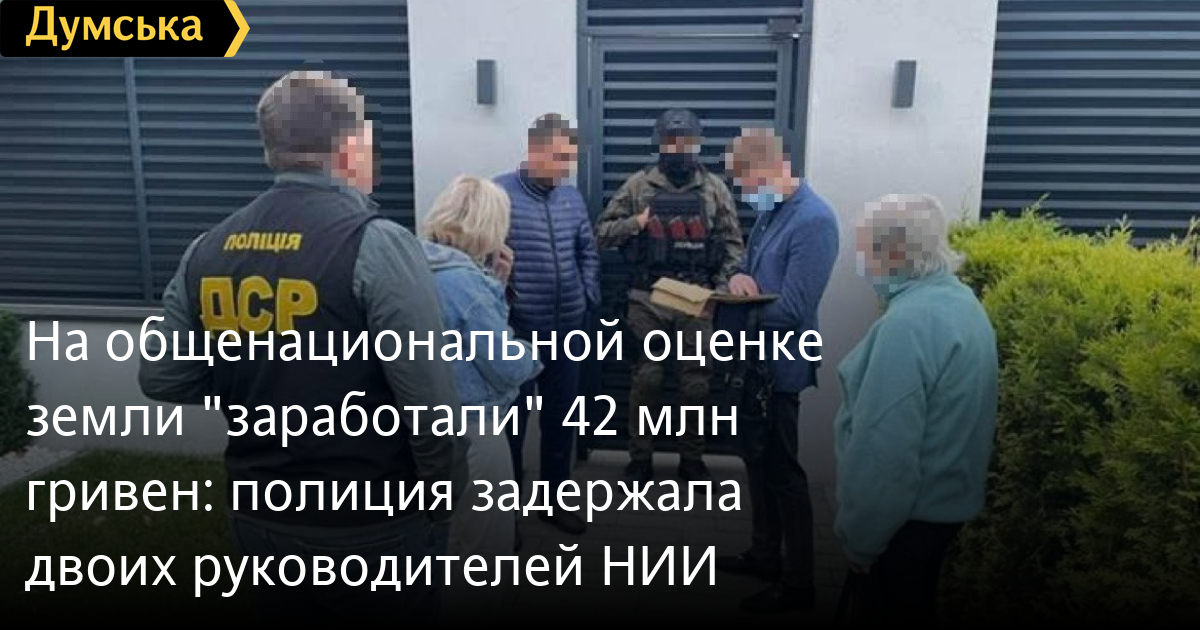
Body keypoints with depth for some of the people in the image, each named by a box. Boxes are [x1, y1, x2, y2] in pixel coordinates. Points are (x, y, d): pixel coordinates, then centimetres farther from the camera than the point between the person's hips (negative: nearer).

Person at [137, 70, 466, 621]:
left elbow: (161, 377, 3)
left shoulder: (208, 249, -1)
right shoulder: (377, 243, -20)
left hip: (259, 515, 6)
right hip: (370, 525, -5)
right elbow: (428, 400, -21)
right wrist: (445, 498, -6)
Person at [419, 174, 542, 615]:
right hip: (472, 430, -9)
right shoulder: (465, 280, -24)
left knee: (443, 538, 26)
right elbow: (507, 369, -19)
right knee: (486, 543, 10)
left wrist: (495, 283, 4)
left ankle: (444, 602, 42)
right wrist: (534, 354, 1)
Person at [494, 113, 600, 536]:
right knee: (510, 422, 10)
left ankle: (554, 500, 34)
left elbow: (588, 252, 17)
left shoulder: (572, 197, 7)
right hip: (516, 334, -5)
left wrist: (588, 297, 6)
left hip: (567, 334, 6)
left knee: (560, 421, 17)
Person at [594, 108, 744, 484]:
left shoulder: (715, 188, 4)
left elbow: (732, 244, 5)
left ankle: (692, 459, 22)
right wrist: (634, 222, -16)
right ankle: (640, 458, 19)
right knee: (646, 380, 5)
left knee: (696, 382, 7)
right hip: (648, 300, -1)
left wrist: (723, 288, -8)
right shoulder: (638, 185, 1)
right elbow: (602, 232, 3)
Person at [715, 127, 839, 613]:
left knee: (783, 471, 3)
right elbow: (751, 261, 18)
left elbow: (791, 309, -26)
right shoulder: (771, 210, 7)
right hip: (757, 357, 9)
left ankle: (798, 582, 20)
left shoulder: (813, 220, -22)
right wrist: (738, 276, -6)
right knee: (756, 457, 20)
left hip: (780, 364, -9)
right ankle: (765, 554, 38)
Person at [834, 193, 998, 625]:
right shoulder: (960, 301, 5)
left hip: (910, 514, -9)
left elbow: (884, 448, -28)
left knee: (889, 610, 10)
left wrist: (859, 535, -17)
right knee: (911, 607, 24)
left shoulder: (909, 323, -28)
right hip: (944, 498, 9)